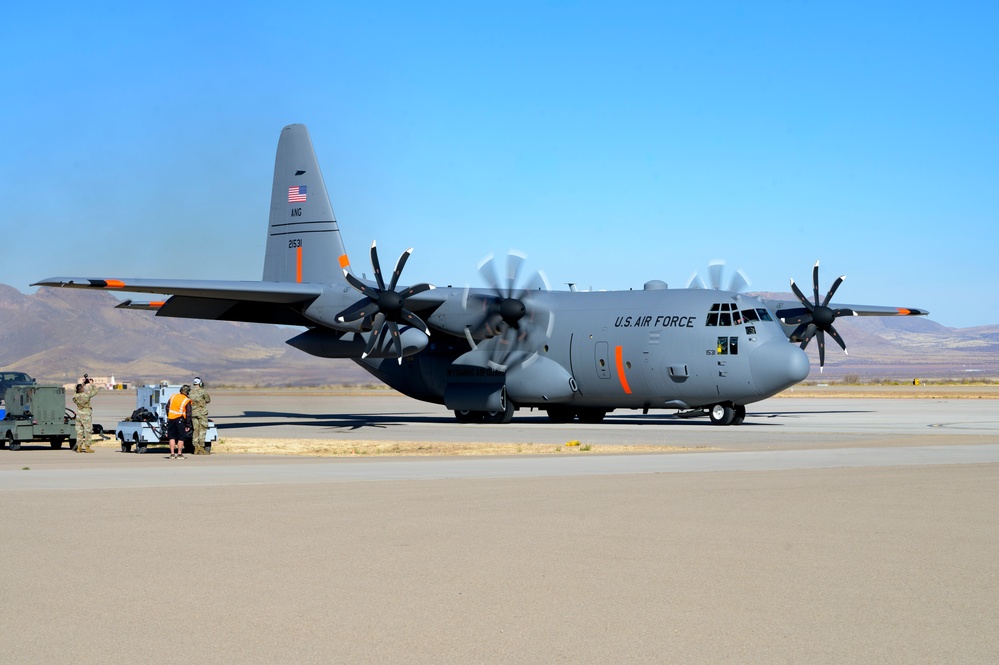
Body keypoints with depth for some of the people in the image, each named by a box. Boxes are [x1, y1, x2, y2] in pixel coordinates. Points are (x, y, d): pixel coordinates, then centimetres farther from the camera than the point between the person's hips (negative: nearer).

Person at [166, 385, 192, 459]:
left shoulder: (173, 396, 4)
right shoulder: (187, 401, -7)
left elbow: (167, 407, 9)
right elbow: (188, 414, -6)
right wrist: (188, 425, 0)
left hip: (171, 419, 4)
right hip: (180, 420, -4)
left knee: (172, 437, 10)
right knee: (181, 438, 5)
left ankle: (172, 454, 9)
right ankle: (179, 454, 5)